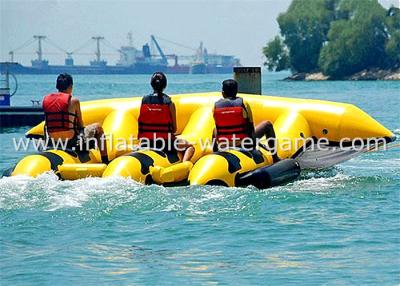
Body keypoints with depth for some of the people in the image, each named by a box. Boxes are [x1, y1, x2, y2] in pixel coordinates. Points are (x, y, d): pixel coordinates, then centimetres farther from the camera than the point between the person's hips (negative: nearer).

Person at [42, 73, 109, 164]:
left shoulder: (46, 99, 3)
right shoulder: (73, 100, -9)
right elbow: (80, 125, 0)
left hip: (52, 142, 5)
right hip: (71, 141, -5)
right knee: (98, 127, 18)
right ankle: (105, 162, 24)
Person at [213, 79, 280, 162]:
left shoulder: (216, 105, -3)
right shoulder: (243, 103, -8)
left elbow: (218, 126, 7)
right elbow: (251, 126, -1)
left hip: (223, 145, 3)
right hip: (244, 143, -3)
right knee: (267, 124, 16)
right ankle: (275, 158, 17)